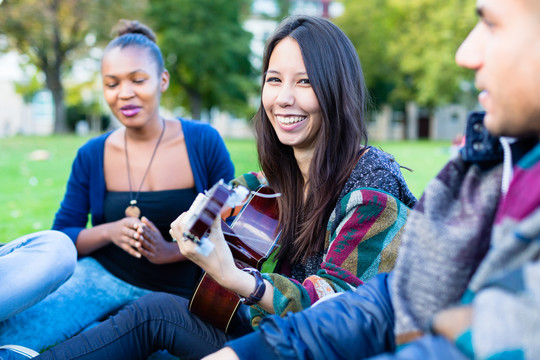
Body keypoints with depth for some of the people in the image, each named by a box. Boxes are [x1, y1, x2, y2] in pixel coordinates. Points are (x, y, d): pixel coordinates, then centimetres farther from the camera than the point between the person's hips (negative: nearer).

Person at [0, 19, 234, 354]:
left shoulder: (204, 142, -6)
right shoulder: (92, 156, 1)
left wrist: (172, 251, -20)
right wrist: (109, 232, -18)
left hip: (176, 294, -1)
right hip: (103, 276, 1)